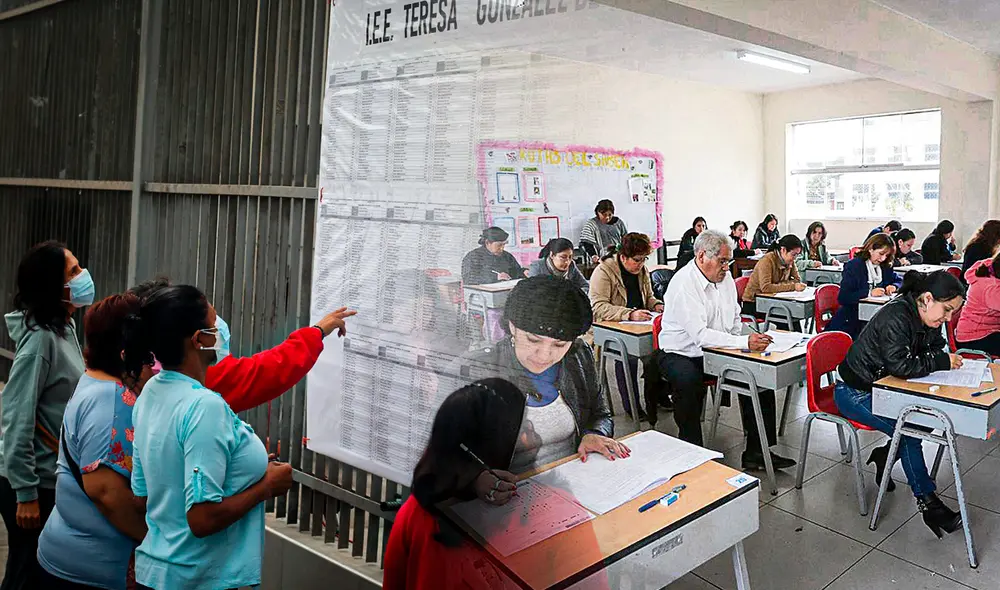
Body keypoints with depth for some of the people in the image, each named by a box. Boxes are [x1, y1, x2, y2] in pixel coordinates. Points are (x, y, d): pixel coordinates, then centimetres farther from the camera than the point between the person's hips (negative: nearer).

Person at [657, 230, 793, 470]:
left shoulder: (725, 277, 6)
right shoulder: (684, 283, -19)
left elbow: (735, 318, 20)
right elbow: (700, 334, -29)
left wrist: (748, 340, 0)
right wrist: (744, 342, -36)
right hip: (681, 355, -7)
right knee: (689, 381, -37)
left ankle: (756, 451, -6)